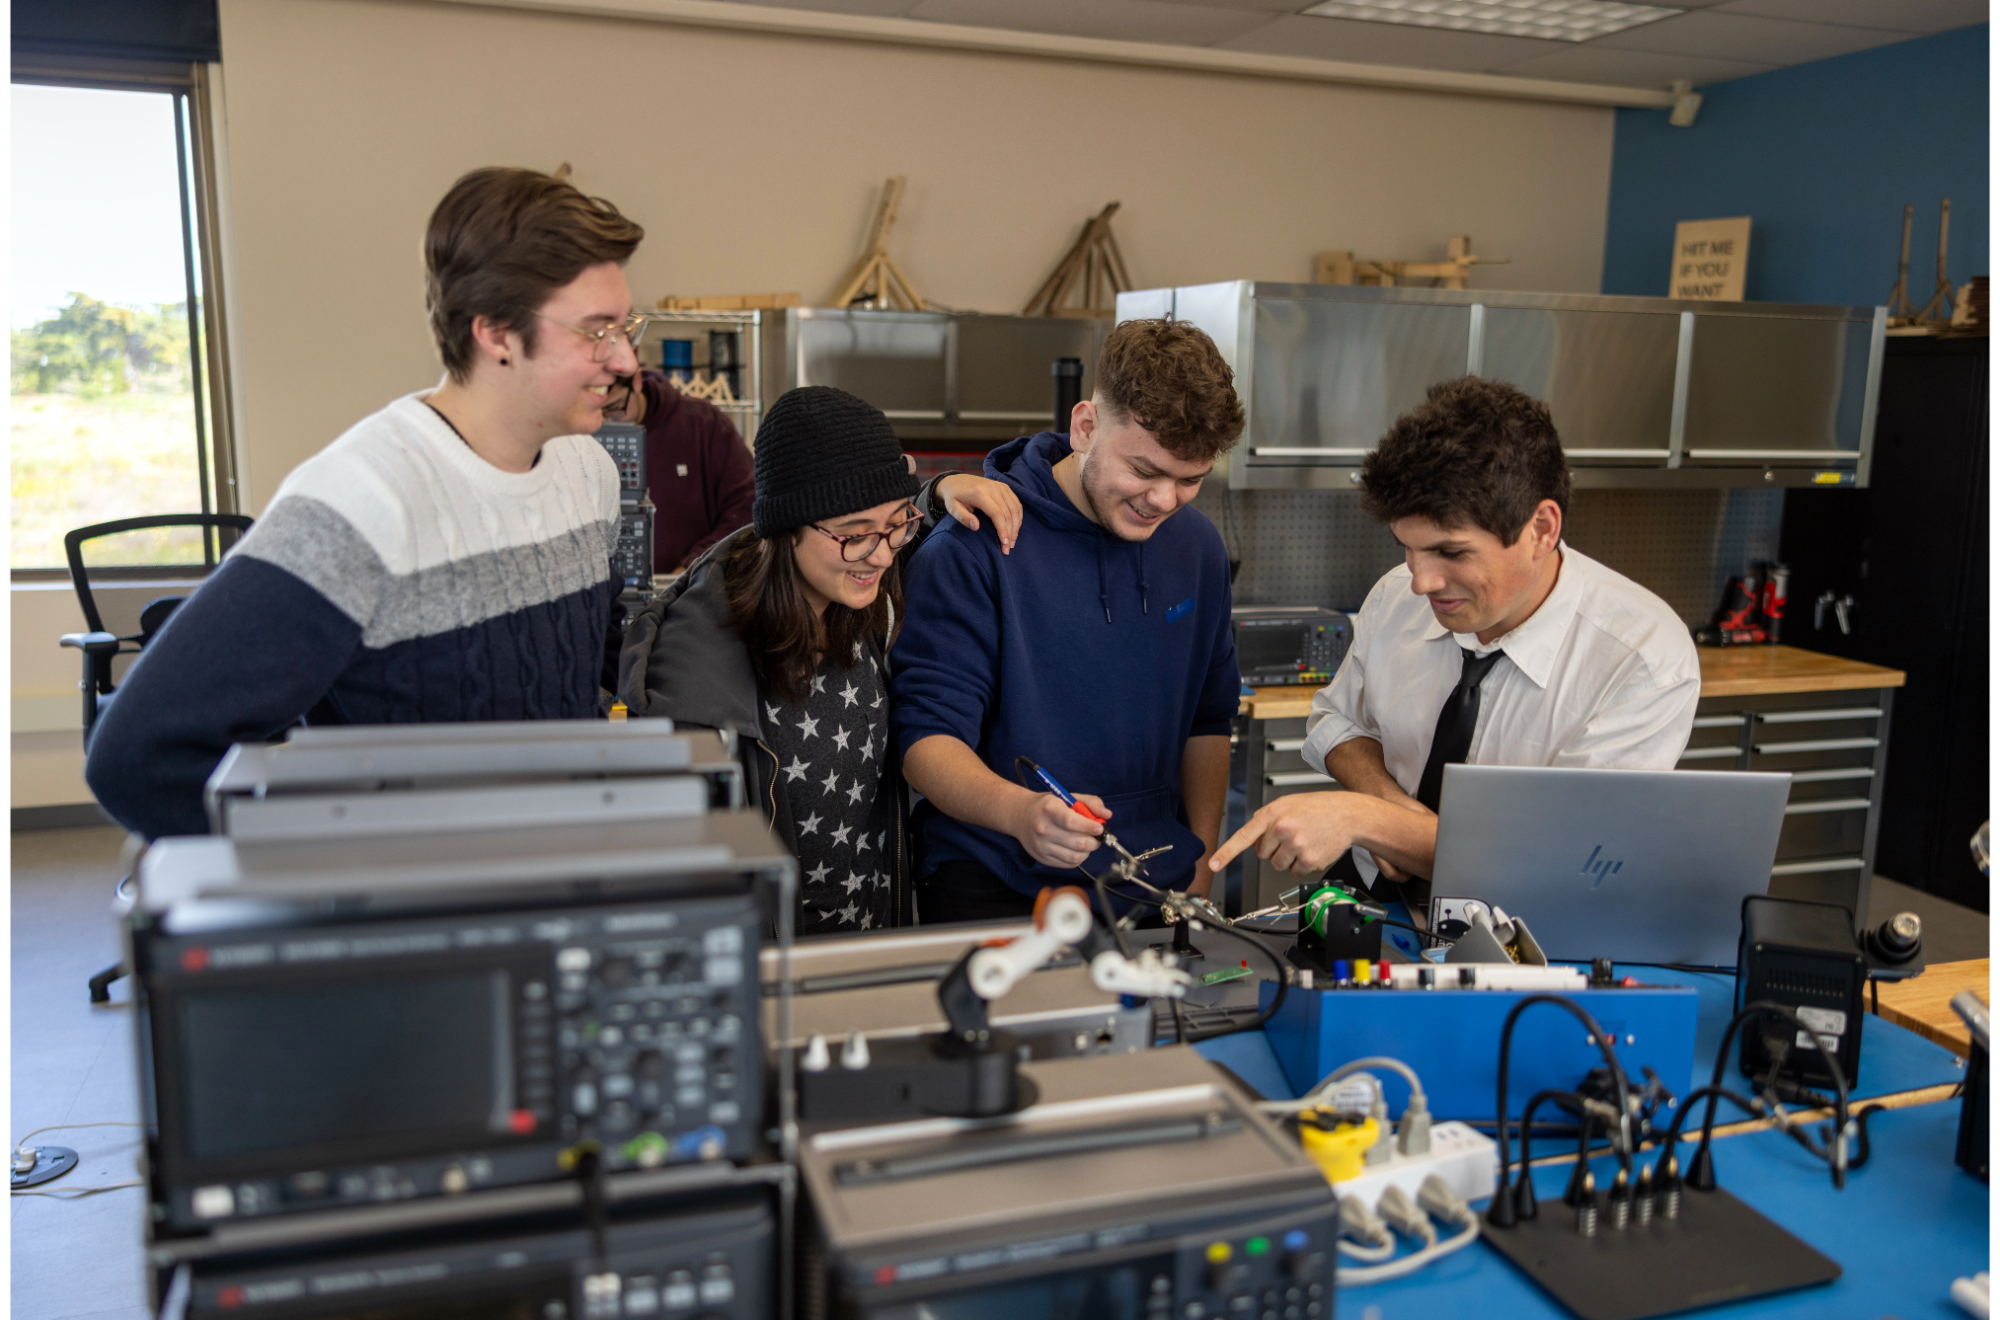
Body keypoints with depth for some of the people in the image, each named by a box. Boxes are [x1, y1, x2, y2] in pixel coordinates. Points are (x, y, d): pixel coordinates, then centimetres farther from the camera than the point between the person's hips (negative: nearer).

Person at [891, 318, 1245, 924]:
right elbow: (926, 737, -13)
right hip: (993, 889, -5)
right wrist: (1019, 811, -32)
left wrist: (1200, 869, 10)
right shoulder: (974, 547, -11)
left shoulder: (1199, 548, 7)